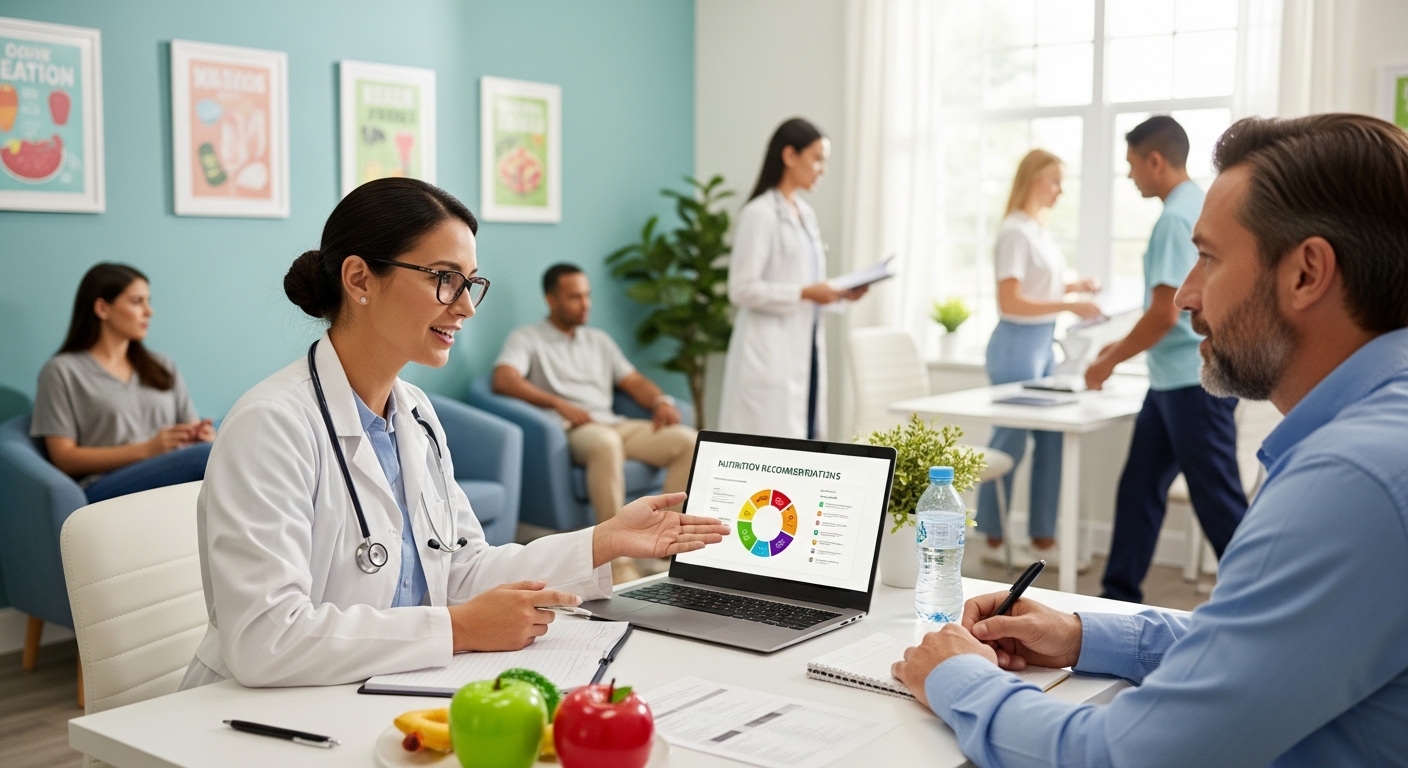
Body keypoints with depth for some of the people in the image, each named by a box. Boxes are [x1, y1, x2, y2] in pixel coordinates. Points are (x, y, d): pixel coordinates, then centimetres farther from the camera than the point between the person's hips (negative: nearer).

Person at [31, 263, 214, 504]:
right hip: (107, 489, -4)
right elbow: (64, 458, 2)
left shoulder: (162, 366, 27)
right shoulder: (63, 371, 11)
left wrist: (201, 436, -5)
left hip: (172, 479, 4)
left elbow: (193, 429, 21)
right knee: (207, 457, -37)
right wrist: (146, 449, -11)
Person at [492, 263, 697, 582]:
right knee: (606, 443, -41)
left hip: (614, 425, 6)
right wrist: (559, 404, -21)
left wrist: (660, 401, -2)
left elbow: (634, 382, 21)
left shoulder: (599, 340, 28)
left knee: (689, 440, -19)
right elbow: (504, 380, -10)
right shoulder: (527, 338, 9)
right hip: (567, 430, -6)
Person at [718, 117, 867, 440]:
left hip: (804, 349, 9)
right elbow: (742, 289, -16)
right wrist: (804, 293, -18)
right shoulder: (759, 214, -11)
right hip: (770, 355, -8)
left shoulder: (806, 213, 15)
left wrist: (840, 293, 3)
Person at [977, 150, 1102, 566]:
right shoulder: (1015, 231, -14)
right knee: (1010, 441, 0)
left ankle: (1043, 538, 18)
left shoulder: (1039, 228, 12)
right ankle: (994, 539, 12)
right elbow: (1010, 302, -19)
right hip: (1018, 344, -9)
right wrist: (1069, 306, -23)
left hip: (1043, 343, 9)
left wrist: (1074, 286, 8)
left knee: (1050, 440, 10)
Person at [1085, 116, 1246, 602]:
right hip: (1173, 380, 10)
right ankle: (1119, 597, 20)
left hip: (1193, 381, -10)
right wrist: (1124, 347, 21)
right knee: (1139, 488, 12)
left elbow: (1165, 313, -20)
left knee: (1218, 500, -3)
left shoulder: (1177, 218, -16)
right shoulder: (1199, 207, 14)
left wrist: (1111, 360, -8)